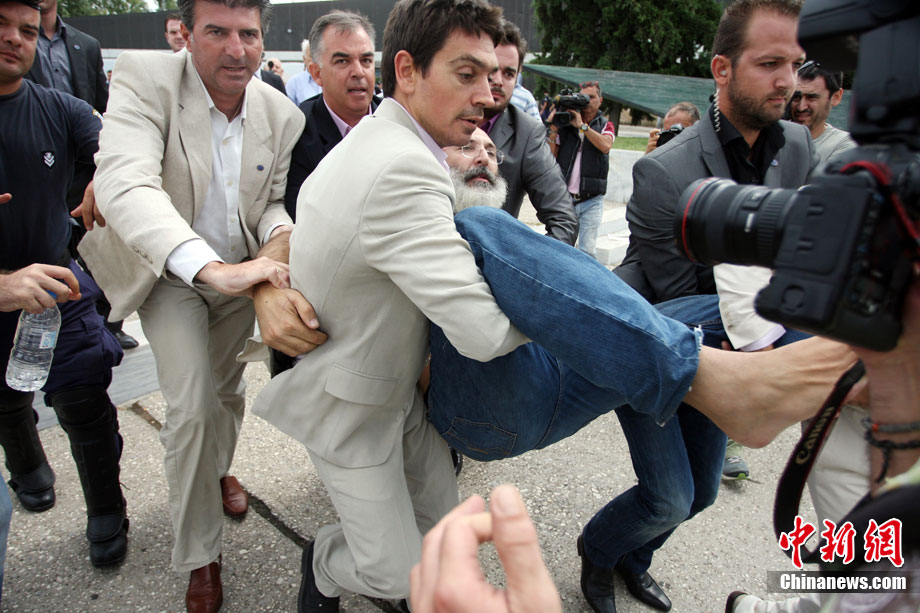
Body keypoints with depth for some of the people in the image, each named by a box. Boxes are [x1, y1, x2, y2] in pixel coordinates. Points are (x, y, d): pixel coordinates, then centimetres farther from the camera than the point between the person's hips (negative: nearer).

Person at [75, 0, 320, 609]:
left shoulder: (282, 114, -12)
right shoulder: (145, 78, -24)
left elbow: (273, 200, 2)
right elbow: (125, 183, -40)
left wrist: (280, 233, -23)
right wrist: (211, 267, -53)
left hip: (241, 271, 4)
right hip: (170, 270, -4)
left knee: (228, 387, 21)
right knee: (192, 405, -12)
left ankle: (219, 469, 54)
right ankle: (199, 557, 10)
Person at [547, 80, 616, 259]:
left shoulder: (605, 125, 11)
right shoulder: (565, 124, 9)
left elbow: (606, 146, -12)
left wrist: (582, 125, -12)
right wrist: (553, 131, -6)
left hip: (591, 200, -1)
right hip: (564, 198, 1)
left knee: (587, 253, -6)